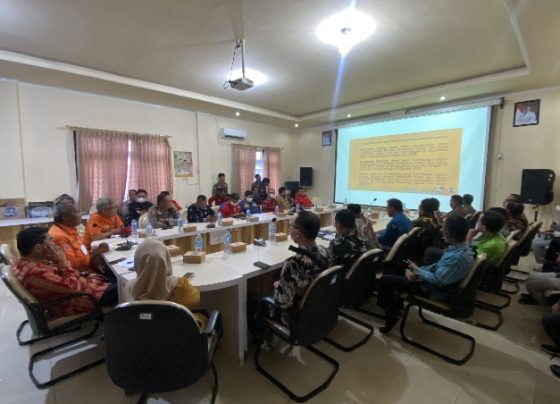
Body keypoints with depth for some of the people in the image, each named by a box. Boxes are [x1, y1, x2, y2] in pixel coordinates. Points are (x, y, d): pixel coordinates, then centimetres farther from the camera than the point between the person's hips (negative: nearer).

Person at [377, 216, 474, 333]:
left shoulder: (457, 257, -32)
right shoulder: (462, 247, -2)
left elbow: (437, 280, -28)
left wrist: (416, 270, -12)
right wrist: (418, 270, -3)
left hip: (435, 290, -10)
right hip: (435, 280, 10)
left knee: (385, 280, -10)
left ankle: (391, 317, 6)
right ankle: (395, 304, 28)